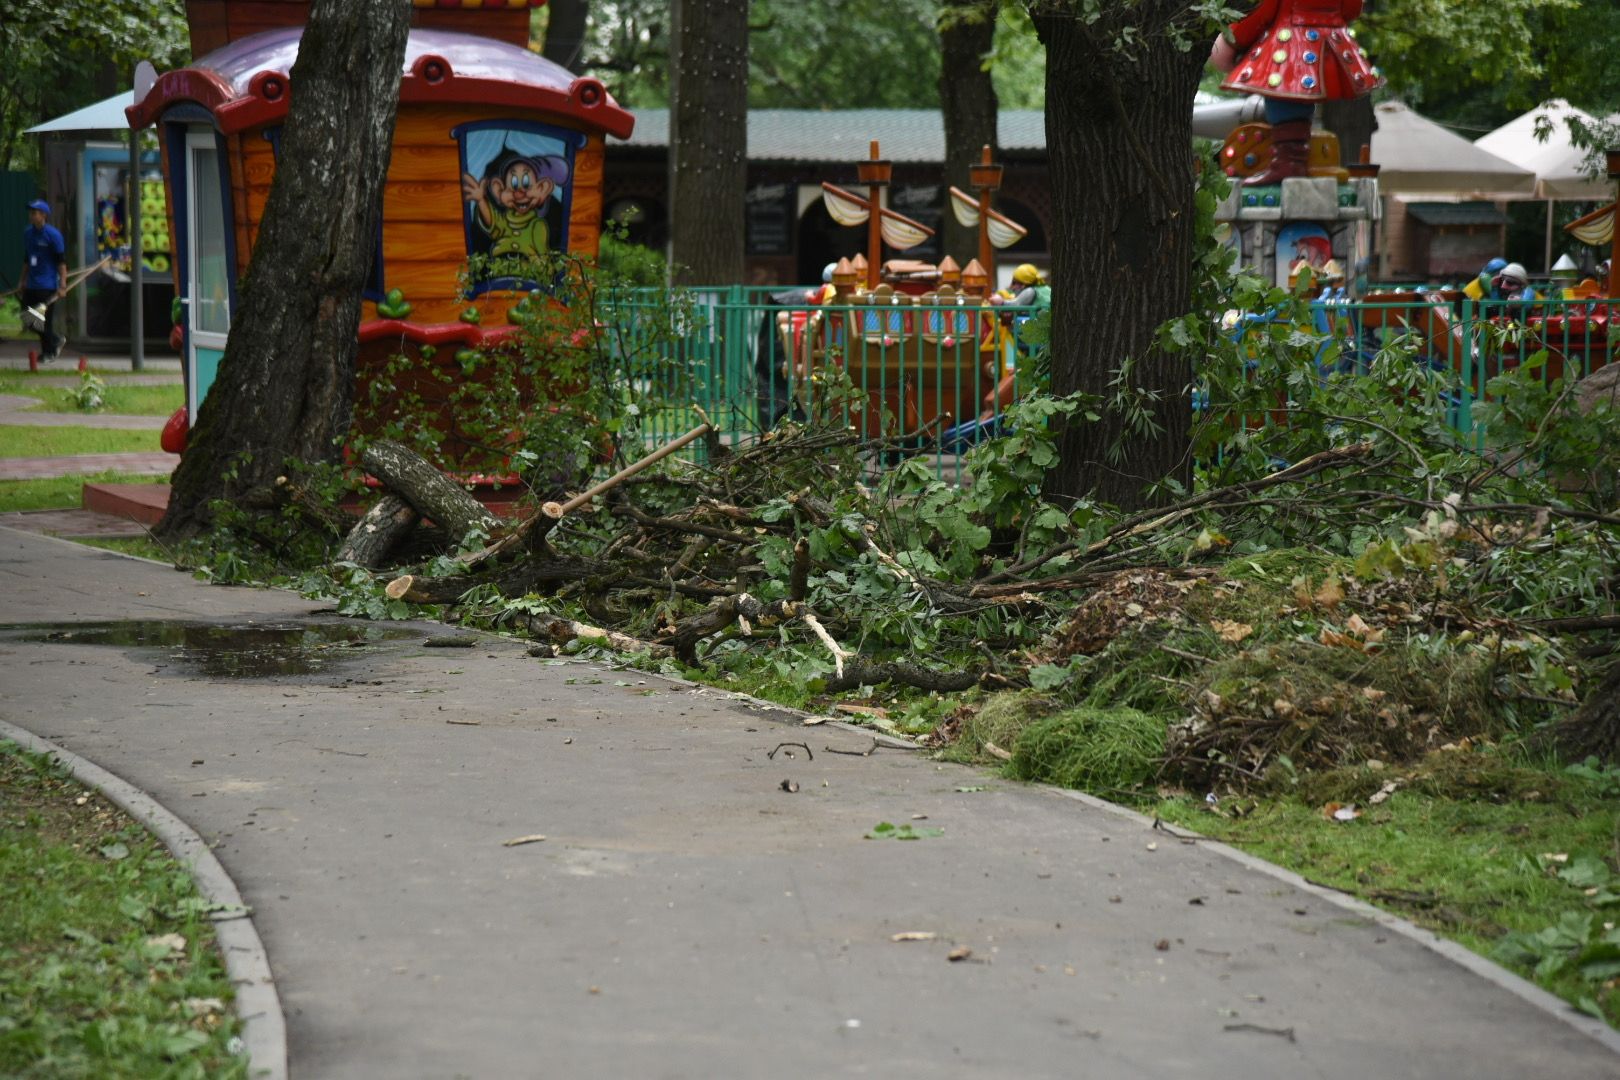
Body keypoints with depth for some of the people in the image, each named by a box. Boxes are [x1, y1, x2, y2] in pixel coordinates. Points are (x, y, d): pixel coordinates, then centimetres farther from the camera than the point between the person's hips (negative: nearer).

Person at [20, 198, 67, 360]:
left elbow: (61, 261, -10)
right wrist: (23, 280, 19)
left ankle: (49, 352, 11)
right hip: (31, 285, 7)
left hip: (47, 285, -7)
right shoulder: (28, 233, 10)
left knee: (45, 320, -4)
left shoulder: (53, 234, -10)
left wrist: (62, 285, -16)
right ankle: (56, 340, 26)